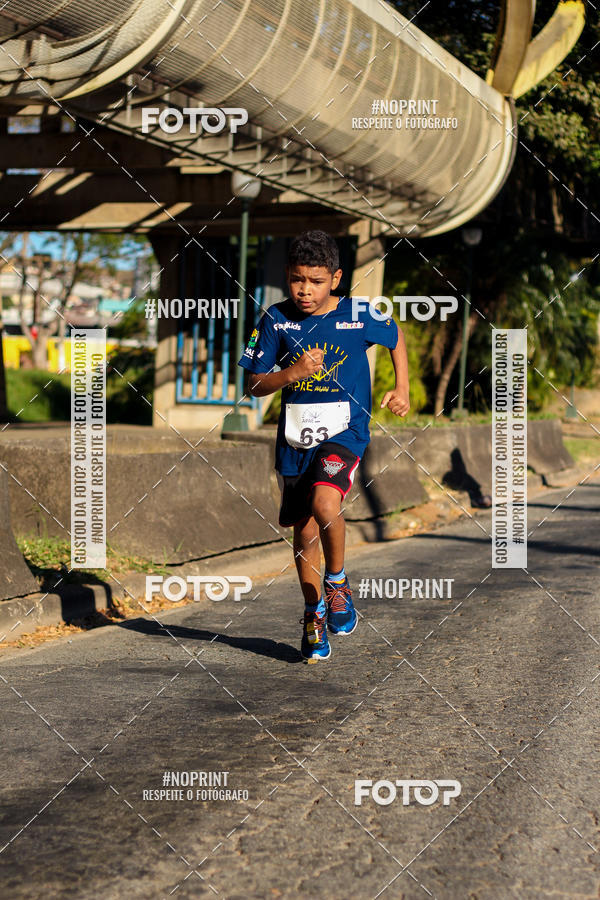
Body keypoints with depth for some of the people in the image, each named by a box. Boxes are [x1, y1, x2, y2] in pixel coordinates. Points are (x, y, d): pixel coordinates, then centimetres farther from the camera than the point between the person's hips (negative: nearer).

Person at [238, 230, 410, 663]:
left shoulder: (359, 315, -6)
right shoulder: (276, 319, -3)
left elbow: (396, 337, 15)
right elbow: (256, 384, 0)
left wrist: (402, 389, 10)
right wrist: (292, 373, -18)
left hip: (344, 432, -3)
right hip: (294, 438, 3)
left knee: (325, 503, -28)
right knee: (304, 529, 9)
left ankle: (337, 583, -1)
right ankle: (313, 613, 29)